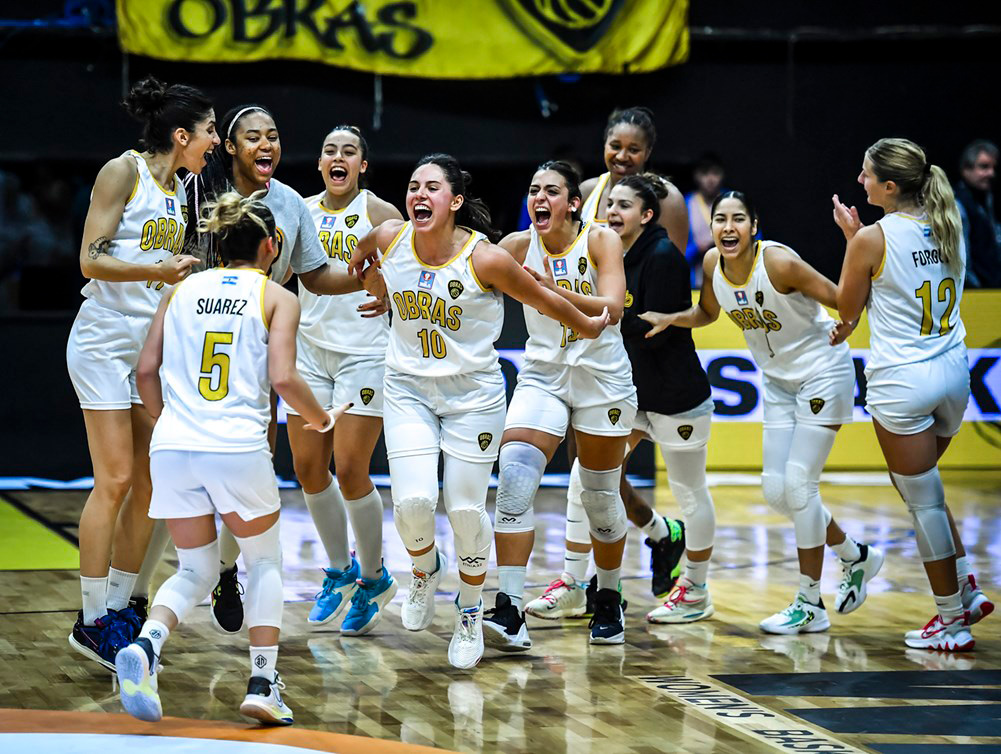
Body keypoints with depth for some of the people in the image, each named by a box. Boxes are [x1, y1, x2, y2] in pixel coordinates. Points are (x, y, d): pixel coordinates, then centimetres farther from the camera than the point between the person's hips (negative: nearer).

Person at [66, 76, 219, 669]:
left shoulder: (178, 190, 13)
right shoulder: (123, 171, -8)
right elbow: (92, 260, -15)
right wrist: (158, 270, -26)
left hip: (154, 343, 8)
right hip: (106, 341, -8)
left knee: (149, 485, 5)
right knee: (115, 481, -9)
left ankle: (120, 608, 13)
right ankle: (93, 622, -3)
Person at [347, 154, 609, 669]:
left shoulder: (485, 258, -21)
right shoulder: (389, 239, -11)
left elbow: (543, 300, -6)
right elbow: (360, 255, 15)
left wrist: (589, 328, 7)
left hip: (472, 394, -2)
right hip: (408, 389, 2)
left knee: (466, 510, 0)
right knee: (412, 501, -12)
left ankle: (470, 614, 25)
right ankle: (425, 571, 22)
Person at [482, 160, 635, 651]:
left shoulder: (601, 241, -10)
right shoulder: (519, 246, -2)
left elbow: (611, 309, -22)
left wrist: (555, 292, -36)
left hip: (602, 380, -2)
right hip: (542, 376, 2)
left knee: (600, 495, 9)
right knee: (514, 477, -19)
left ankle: (609, 600, 33)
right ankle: (510, 614, -23)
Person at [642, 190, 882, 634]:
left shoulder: (778, 262, -26)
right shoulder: (712, 264, -8)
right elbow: (707, 313, 13)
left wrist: (847, 325, -42)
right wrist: (668, 319, -3)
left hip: (822, 374, -7)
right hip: (778, 381, 7)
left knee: (798, 484, -12)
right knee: (776, 492, 5)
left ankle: (810, 605, -2)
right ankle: (856, 556, 28)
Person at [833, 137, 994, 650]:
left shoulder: (872, 238, -14)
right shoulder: (949, 227, 4)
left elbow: (847, 308, -1)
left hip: (901, 380, -7)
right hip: (953, 373, 7)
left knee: (923, 500, 4)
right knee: (922, 489, 26)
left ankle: (952, 623, 10)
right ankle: (966, 590, 22)